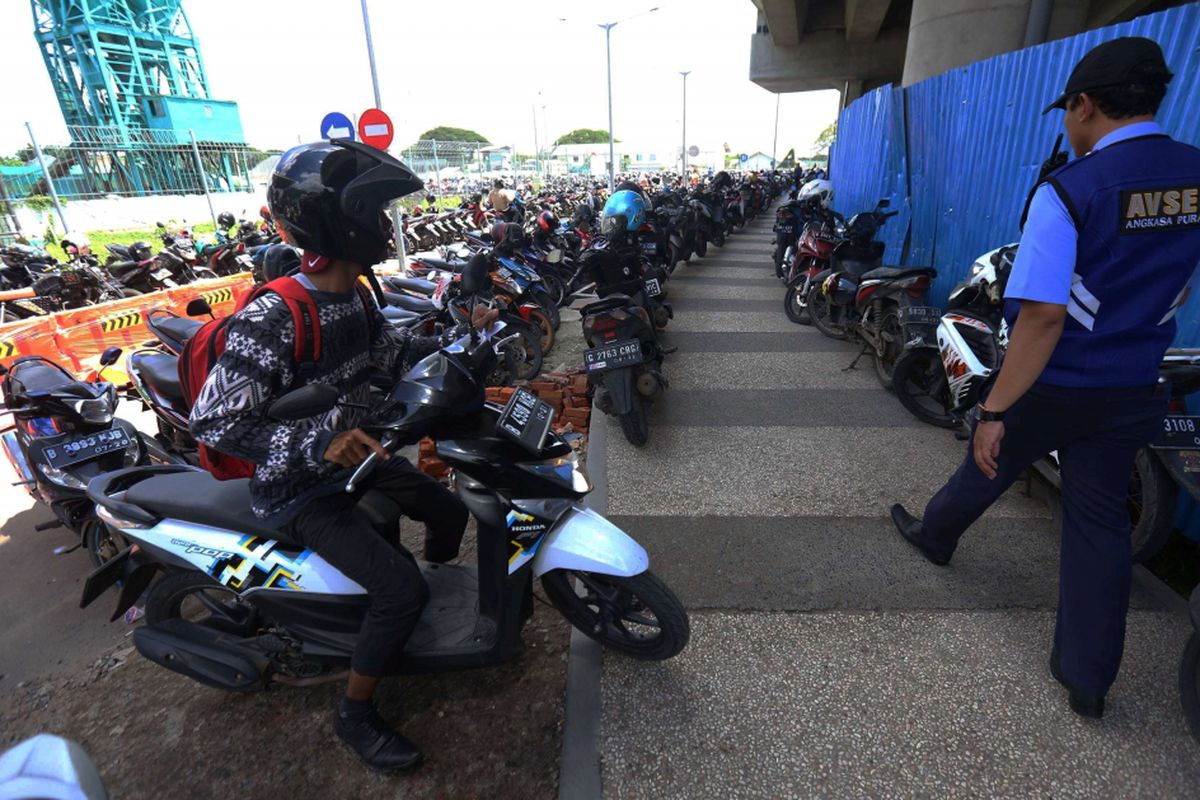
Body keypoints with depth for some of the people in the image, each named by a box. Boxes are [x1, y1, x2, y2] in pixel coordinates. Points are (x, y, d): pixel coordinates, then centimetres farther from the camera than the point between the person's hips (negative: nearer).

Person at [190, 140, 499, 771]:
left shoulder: (353, 297, -2)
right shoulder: (270, 319, -29)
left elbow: (396, 353, 11)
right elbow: (212, 422, -27)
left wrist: (463, 334, 0)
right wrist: (317, 447, -39)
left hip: (351, 452, 9)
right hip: (298, 488, -8)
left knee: (449, 511, 17)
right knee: (400, 590, -18)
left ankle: (439, 599, 48)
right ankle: (354, 715, 9)